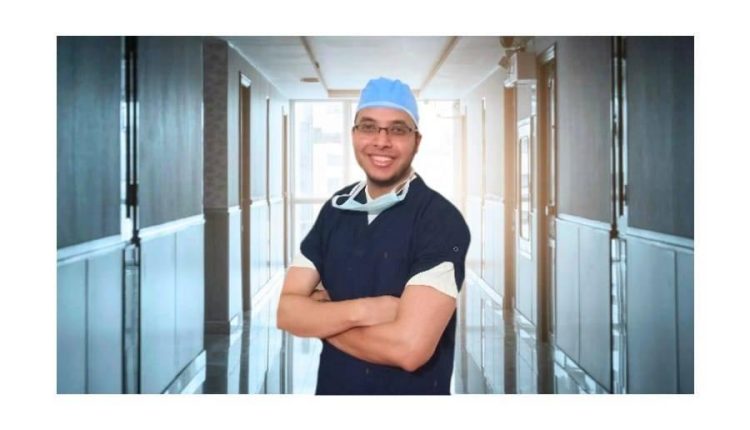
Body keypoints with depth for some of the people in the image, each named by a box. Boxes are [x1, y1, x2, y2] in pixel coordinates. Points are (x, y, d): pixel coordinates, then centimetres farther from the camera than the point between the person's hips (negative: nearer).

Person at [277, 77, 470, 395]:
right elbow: (287, 311, -4)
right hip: (331, 387, 5)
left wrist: (321, 317, -13)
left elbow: (409, 346, -27)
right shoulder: (336, 209, 0)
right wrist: (360, 310, -22)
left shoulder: (441, 221, -19)